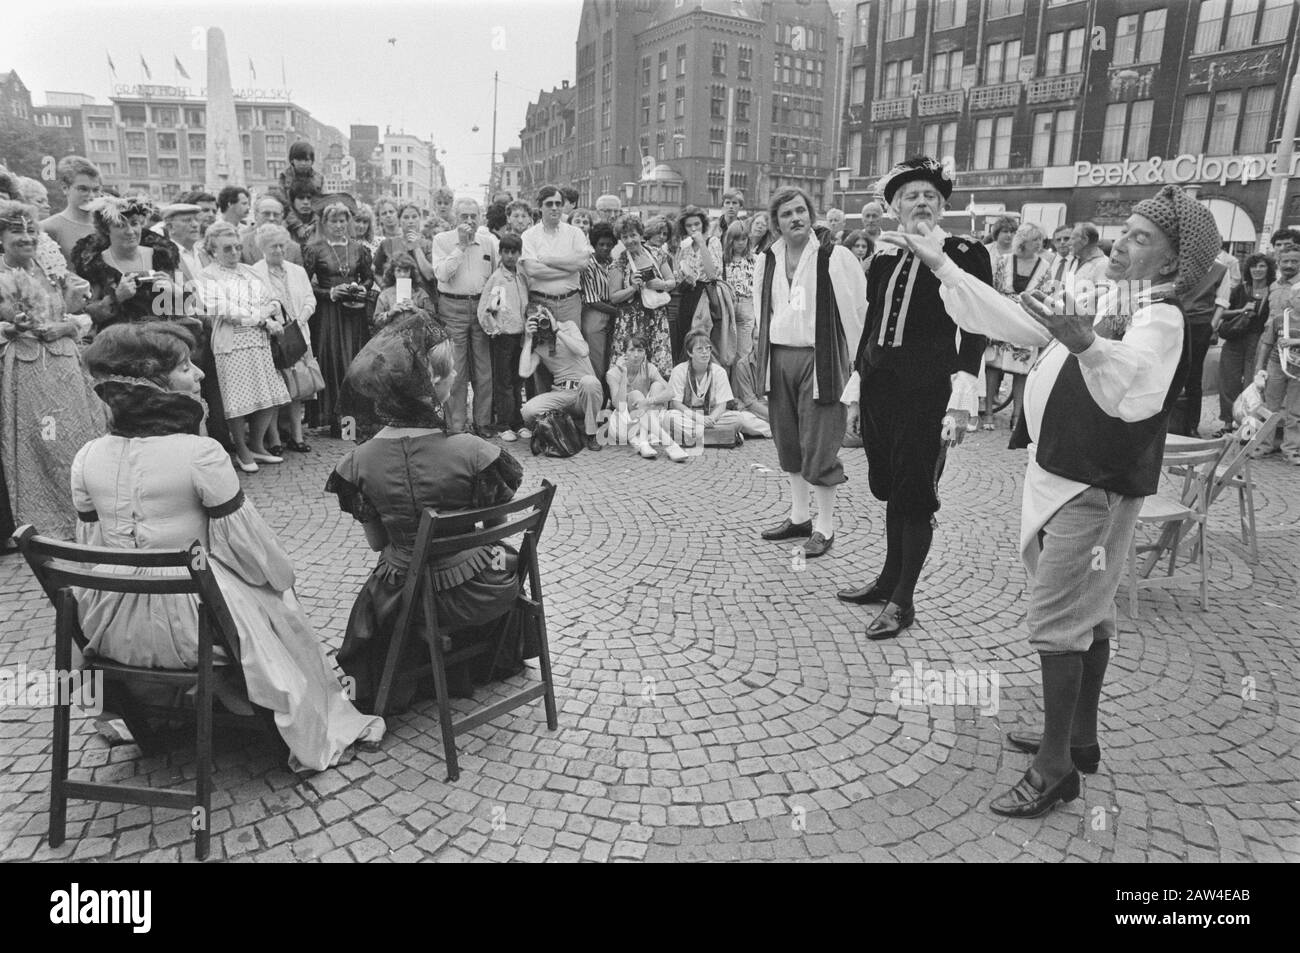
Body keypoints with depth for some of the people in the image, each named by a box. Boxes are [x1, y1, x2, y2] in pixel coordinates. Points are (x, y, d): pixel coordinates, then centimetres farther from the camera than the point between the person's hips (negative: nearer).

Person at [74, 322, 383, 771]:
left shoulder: (87, 459, -4)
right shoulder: (201, 454, -21)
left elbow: (92, 548, 6)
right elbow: (246, 544, -14)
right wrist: (283, 575, 5)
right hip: (186, 630, -6)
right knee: (280, 608, 21)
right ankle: (319, 737, 35)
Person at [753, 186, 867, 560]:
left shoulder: (835, 258, -6)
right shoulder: (766, 261, 9)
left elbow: (858, 311, -6)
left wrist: (855, 365, -9)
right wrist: (763, 360, 13)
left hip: (819, 359, -5)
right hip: (779, 359, 5)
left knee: (819, 445, -2)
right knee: (788, 442, 12)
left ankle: (825, 527, 10)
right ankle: (799, 516, 27)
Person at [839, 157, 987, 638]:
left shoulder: (964, 253, -3)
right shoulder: (884, 258, 11)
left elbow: (973, 332, -7)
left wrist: (960, 402, -13)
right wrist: (855, 394, 15)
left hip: (927, 388, -5)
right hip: (879, 383, 5)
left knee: (915, 492, 0)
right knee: (891, 488, 13)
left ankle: (902, 599, 11)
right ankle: (890, 578, 28)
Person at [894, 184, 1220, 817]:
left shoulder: (1161, 320, -15)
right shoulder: (1098, 305, 11)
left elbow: (1131, 383, -36)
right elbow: (1010, 319, 14)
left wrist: (1085, 345, -56)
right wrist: (941, 265, 12)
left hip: (1096, 488, -9)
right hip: (1062, 475, 9)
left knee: (1056, 617, -7)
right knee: (1087, 612, 16)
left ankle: (1055, 767, 3)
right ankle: (1079, 738, 30)